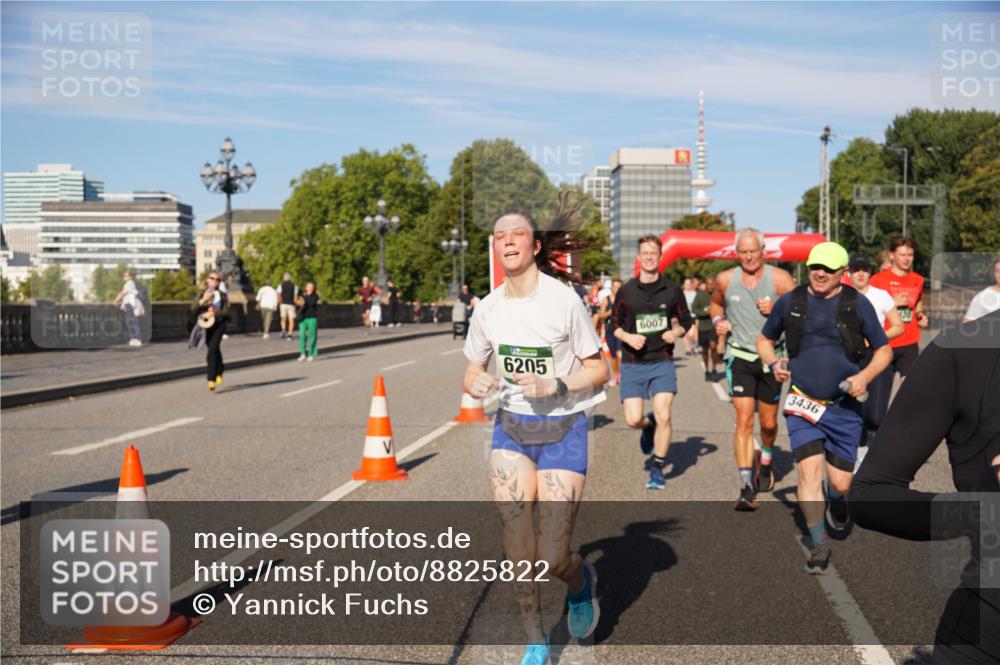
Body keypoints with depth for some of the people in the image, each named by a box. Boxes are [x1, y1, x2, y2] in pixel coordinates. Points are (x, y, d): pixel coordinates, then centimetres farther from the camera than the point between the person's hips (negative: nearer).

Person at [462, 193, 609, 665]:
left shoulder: (564, 299, -12)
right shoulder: (488, 307, 0)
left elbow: (598, 369, -6)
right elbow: (472, 371, 10)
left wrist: (555, 386, -22)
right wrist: (476, 385, -13)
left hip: (563, 430, -3)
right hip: (511, 429, 4)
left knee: (552, 560, -4)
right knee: (517, 550, -4)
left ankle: (583, 580, 33)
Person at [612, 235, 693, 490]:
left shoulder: (671, 289, 2)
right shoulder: (626, 291, 0)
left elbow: (686, 320, 12)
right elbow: (615, 324, 8)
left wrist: (676, 332, -9)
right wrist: (628, 337, -12)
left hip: (662, 362, 0)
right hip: (633, 364, 0)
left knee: (663, 416, -11)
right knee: (633, 420, -5)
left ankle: (657, 468, 8)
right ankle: (649, 426, 34)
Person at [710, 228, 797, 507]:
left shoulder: (780, 279, -4)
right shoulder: (725, 279, 1)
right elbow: (715, 304, 21)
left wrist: (777, 309, -19)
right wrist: (718, 320, 0)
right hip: (740, 356, 0)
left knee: (768, 423, 12)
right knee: (744, 419, -13)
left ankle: (765, 461, 44)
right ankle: (747, 487, -12)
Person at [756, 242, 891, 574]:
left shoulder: (858, 304, -1)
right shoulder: (790, 301, 1)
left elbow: (883, 350, 6)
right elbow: (764, 339, 15)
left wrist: (865, 376, -12)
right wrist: (773, 363, -6)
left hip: (844, 407, 0)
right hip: (803, 404, 0)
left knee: (840, 483, 3)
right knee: (809, 470, -15)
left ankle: (836, 499, 42)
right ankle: (819, 545, -1)